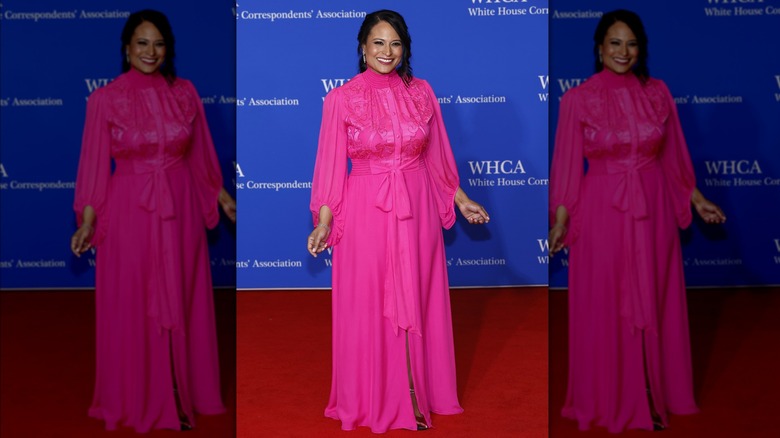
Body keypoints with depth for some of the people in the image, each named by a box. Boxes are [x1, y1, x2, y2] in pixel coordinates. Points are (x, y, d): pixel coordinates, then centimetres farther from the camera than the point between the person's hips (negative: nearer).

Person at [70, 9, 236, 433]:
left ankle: (182, 394, 25)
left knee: (182, 303, 10)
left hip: (180, 209, 3)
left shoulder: (184, 92, 2)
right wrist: (87, 221, -9)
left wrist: (221, 196, 14)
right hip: (129, 212, -2)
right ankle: (137, 399, 21)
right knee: (131, 308, 5)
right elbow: (95, 164, -4)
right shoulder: (105, 99, -5)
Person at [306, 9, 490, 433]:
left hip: (417, 209, 3)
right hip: (365, 211, -2)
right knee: (368, 305, 5)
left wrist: (462, 200, 12)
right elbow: (331, 164, -4)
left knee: (416, 301, 9)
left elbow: (436, 156, 11)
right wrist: (323, 222, -10)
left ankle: (416, 394, 24)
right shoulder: (341, 99, -5)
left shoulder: (421, 92, 3)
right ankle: (373, 400, 21)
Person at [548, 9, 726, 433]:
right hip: (601, 212, -3)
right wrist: (560, 219, -8)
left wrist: (698, 199, 11)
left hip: (652, 210, 3)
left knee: (653, 304, 10)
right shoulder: (578, 99, -6)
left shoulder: (657, 92, 3)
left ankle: (653, 396, 25)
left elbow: (673, 156, 10)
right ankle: (608, 399, 21)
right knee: (604, 308, 5)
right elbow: (569, 164, -4)